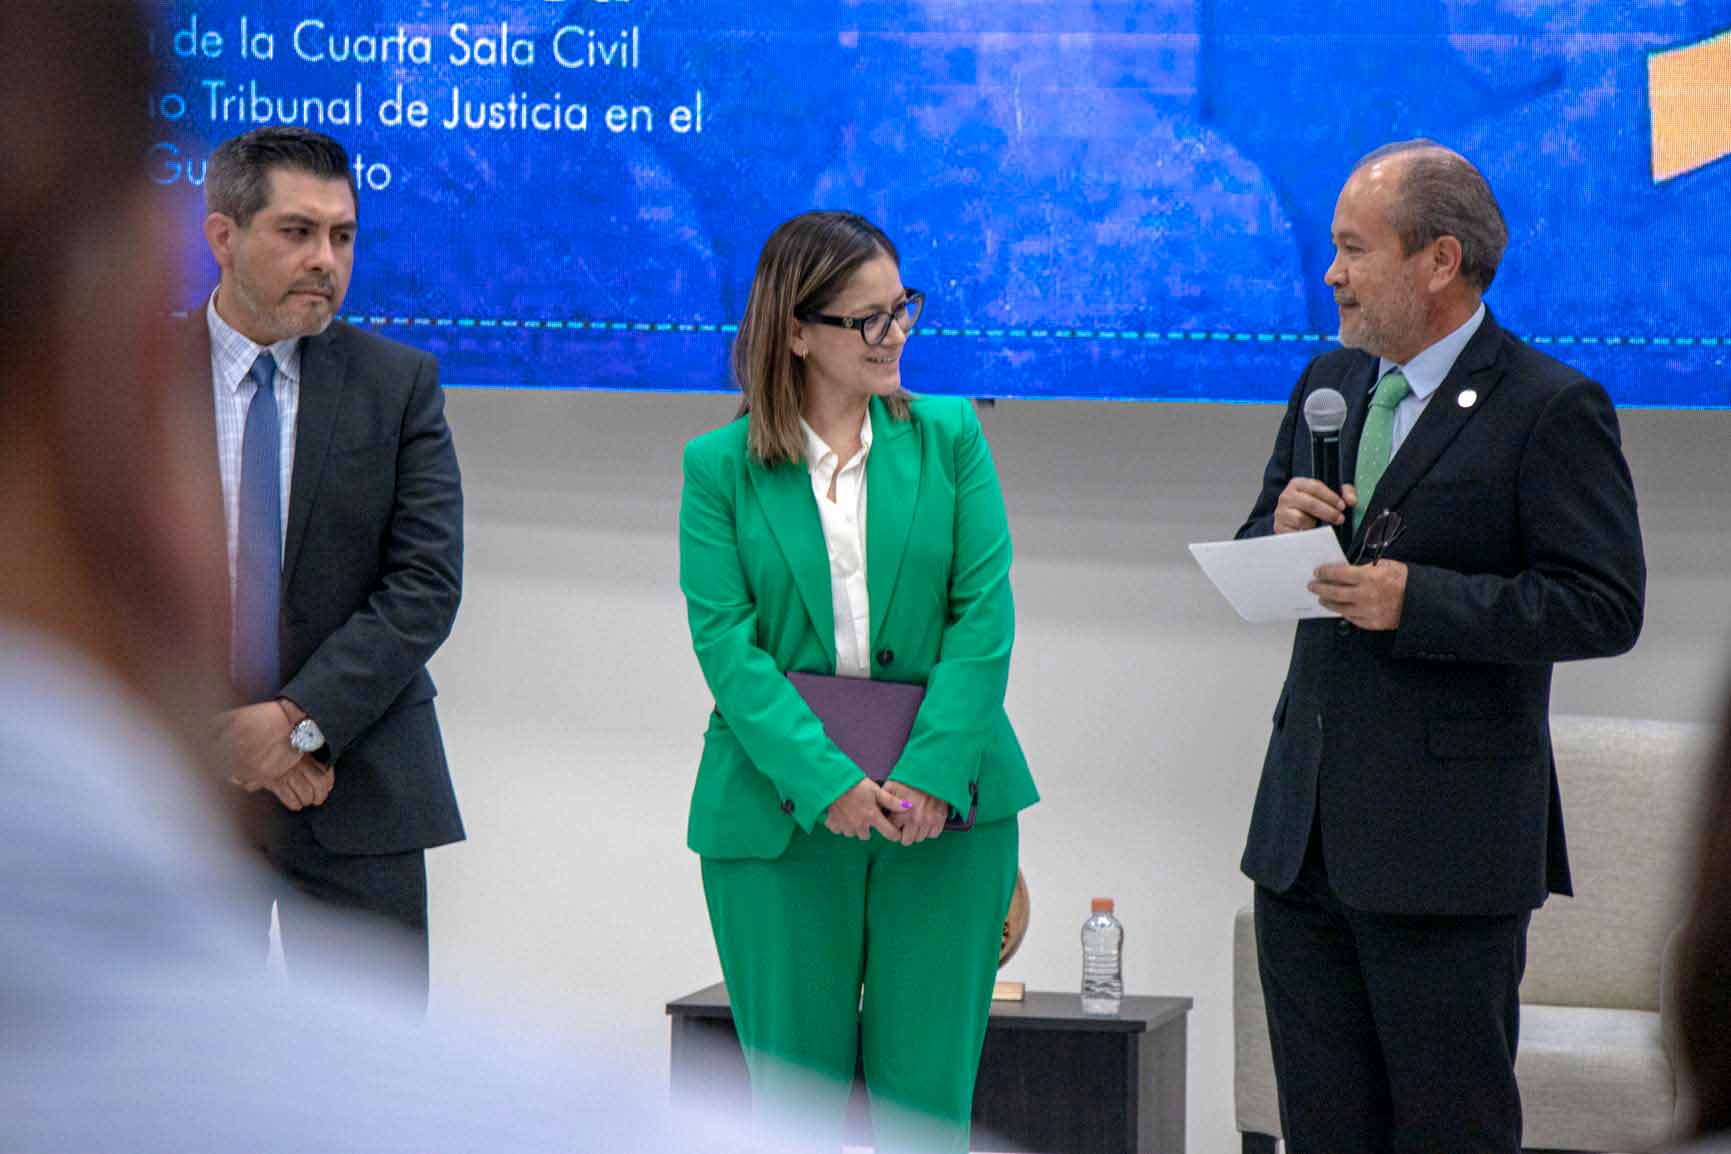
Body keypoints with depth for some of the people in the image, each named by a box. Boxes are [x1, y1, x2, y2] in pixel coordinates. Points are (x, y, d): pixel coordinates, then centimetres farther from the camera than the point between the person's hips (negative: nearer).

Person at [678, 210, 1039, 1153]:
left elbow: (984, 613, -1)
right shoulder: (720, 465, 2)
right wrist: (825, 781, -18)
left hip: (943, 798, 1)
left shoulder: (950, 437, 6)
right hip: (780, 809, -1)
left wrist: (933, 772, -14)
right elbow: (723, 640, -6)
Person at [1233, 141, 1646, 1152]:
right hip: (1305, 833, 7)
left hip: (1447, 840, -7)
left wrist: (1417, 601, -22)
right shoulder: (1330, 383, 13)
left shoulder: (1551, 408, -10)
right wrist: (1283, 524, -4)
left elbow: (1605, 606, -15)